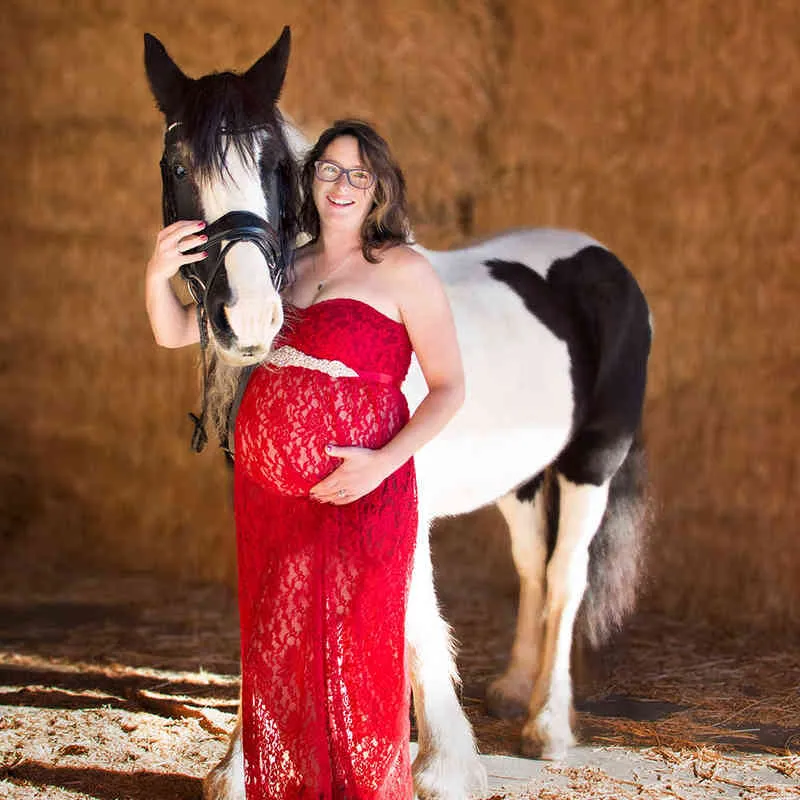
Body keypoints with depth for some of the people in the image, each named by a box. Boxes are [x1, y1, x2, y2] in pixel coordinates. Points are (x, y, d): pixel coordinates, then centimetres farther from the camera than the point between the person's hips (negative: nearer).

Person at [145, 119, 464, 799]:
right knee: (274, 653, 13)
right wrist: (158, 275, -9)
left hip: (359, 496, -5)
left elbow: (449, 387, -3)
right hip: (265, 489, 5)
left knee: (354, 660, 0)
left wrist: (384, 462, -16)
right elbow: (175, 335, 12)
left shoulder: (404, 271, -3)